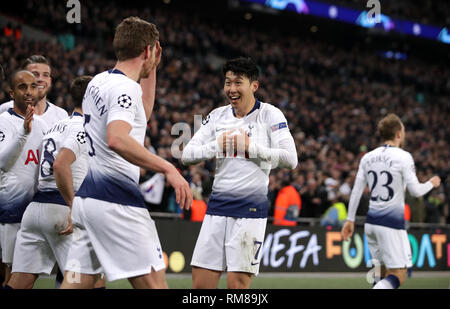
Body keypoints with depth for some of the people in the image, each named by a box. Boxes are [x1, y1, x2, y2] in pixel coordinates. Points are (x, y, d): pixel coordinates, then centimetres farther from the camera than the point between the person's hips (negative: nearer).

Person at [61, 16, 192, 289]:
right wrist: (168, 168, -27)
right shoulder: (125, 87, -12)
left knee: (76, 283, 7)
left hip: (85, 197, 9)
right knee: (154, 283, -5)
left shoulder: (99, 81, 16)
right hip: (115, 199, -9)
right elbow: (116, 139, -30)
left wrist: (152, 71, 30)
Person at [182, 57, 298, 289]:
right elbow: (187, 155, 7)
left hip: (251, 208, -5)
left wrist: (250, 147, -13)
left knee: (237, 284, -9)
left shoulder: (270, 114, -2)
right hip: (217, 206, 5)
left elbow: (290, 159, -12)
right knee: (200, 285, 2)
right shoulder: (217, 116, 11)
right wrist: (217, 146, -7)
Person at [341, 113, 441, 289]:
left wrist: (350, 219, 15)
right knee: (398, 275, -7)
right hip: (392, 222, -7)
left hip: (371, 222, 7)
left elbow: (356, 191, 9)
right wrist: (431, 183, 11)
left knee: (384, 273, 16)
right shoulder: (403, 157, -8)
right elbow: (415, 191, -9)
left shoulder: (367, 157, 9)